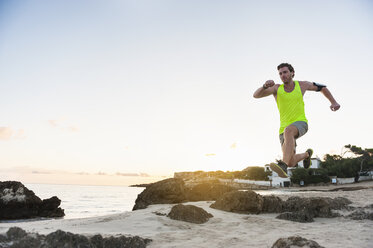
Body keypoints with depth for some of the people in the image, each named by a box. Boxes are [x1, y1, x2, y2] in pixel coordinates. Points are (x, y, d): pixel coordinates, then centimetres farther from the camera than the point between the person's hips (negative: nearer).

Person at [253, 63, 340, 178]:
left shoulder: (302, 85, 6)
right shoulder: (277, 88, 3)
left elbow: (322, 87, 22)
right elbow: (256, 95, -10)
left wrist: (333, 102, 10)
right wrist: (265, 86, -30)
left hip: (300, 123, -2)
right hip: (285, 128, 3)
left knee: (288, 130, -40)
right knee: (291, 163, -1)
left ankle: (283, 165, -51)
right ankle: (307, 154, 35)